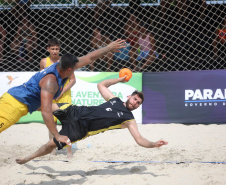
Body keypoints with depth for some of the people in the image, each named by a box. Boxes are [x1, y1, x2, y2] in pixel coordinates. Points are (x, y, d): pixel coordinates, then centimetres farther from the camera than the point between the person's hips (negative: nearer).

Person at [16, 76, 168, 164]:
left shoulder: (129, 120, -3)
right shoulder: (114, 100, 9)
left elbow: (140, 140, -10)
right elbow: (101, 85, 22)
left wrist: (154, 144, -27)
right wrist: (120, 79, 20)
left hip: (80, 129, -3)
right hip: (76, 112, 4)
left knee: (52, 144, -8)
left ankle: (28, 158, 17)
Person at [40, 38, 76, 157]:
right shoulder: (44, 62, 2)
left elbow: (73, 80, -2)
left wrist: (62, 92, -12)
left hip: (64, 96, -2)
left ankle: (69, 150, -4)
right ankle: (52, 149, 13)